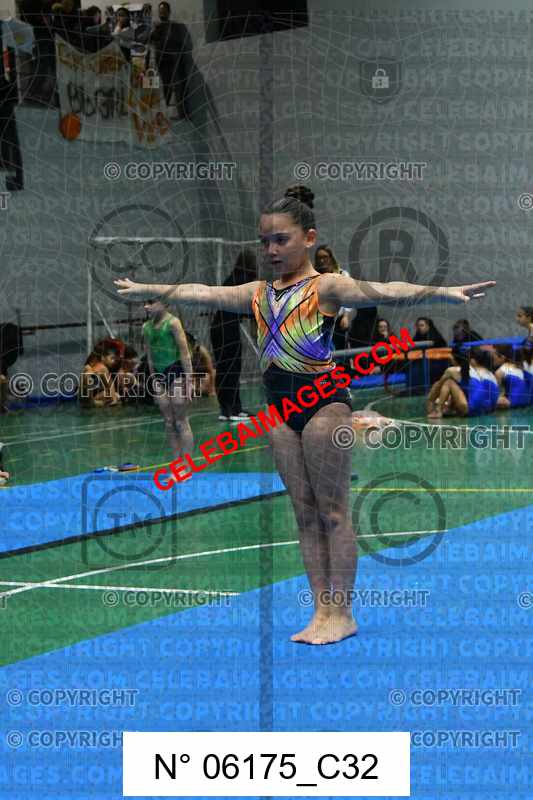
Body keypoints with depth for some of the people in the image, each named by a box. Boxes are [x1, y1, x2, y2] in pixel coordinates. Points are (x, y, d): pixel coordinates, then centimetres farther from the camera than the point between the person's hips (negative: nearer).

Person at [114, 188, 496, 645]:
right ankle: (322, 611, 13)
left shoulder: (326, 287, -7)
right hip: (281, 405, 6)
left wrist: (442, 293, -37)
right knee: (304, 512, 8)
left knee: (333, 510, -1)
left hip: (324, 400, -6)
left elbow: (380, 291, -22)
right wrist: (145, 290, 26)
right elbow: (200, 293, 21)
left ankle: (342, 613, 5)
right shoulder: (258, 294, 13)